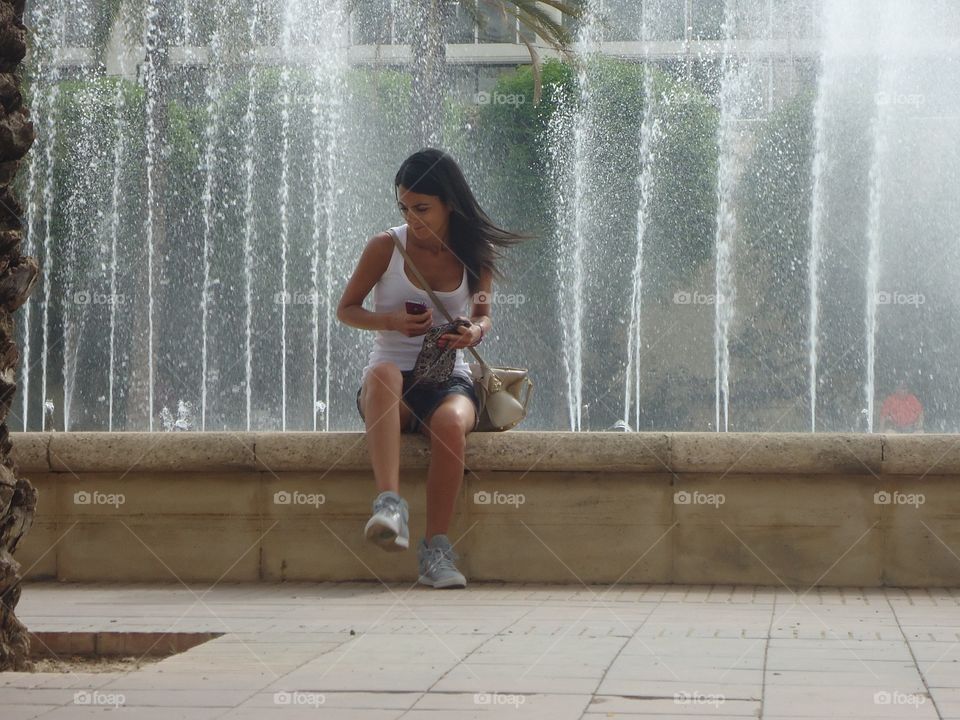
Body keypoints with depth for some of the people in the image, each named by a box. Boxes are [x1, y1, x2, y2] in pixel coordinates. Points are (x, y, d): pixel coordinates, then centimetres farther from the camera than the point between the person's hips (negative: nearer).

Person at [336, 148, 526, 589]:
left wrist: (475, 332, -10)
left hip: (449, 378, 1)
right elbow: (346, 309, 8)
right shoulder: (385, 248, 0)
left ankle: (437, 550, -27)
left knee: (452, 424, -37)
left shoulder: (476, 254, 5)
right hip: (392, 383, -1)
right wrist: (391, 321, -12)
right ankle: (390, 505, -52)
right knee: (384, 374, -40)